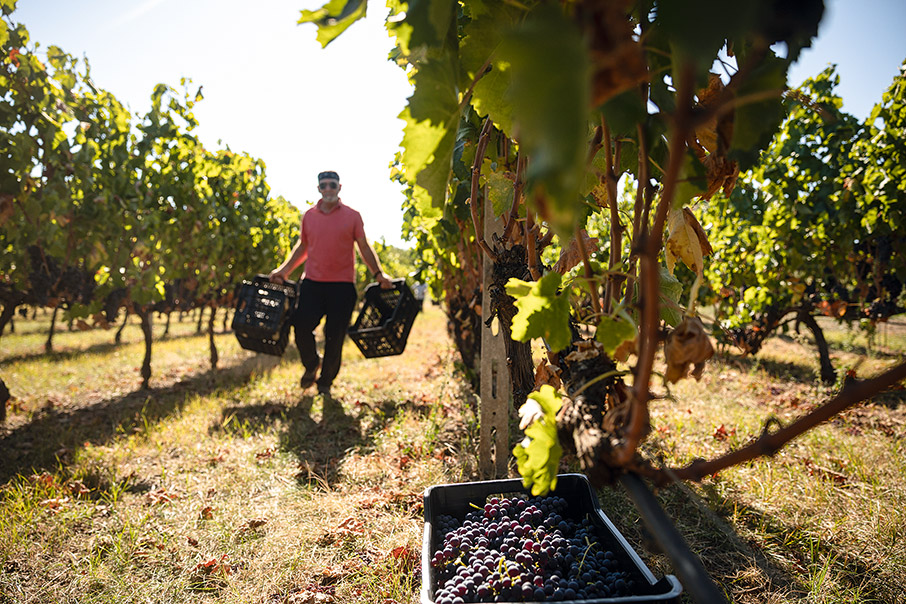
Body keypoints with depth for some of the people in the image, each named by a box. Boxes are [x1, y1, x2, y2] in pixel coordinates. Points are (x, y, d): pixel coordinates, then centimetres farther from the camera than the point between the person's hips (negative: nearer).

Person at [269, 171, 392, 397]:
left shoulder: (352, 216, 3)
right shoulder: (308, 216, 10)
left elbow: (364, 247, 7)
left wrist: (378, 273, -3)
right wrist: (283, 270, 15)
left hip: (342, 285, -2)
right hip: (312, 283, 2)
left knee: (335, 337, 2)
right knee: (301, 327, -5)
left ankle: (325, 382, 21)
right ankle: (311, 365, 26)